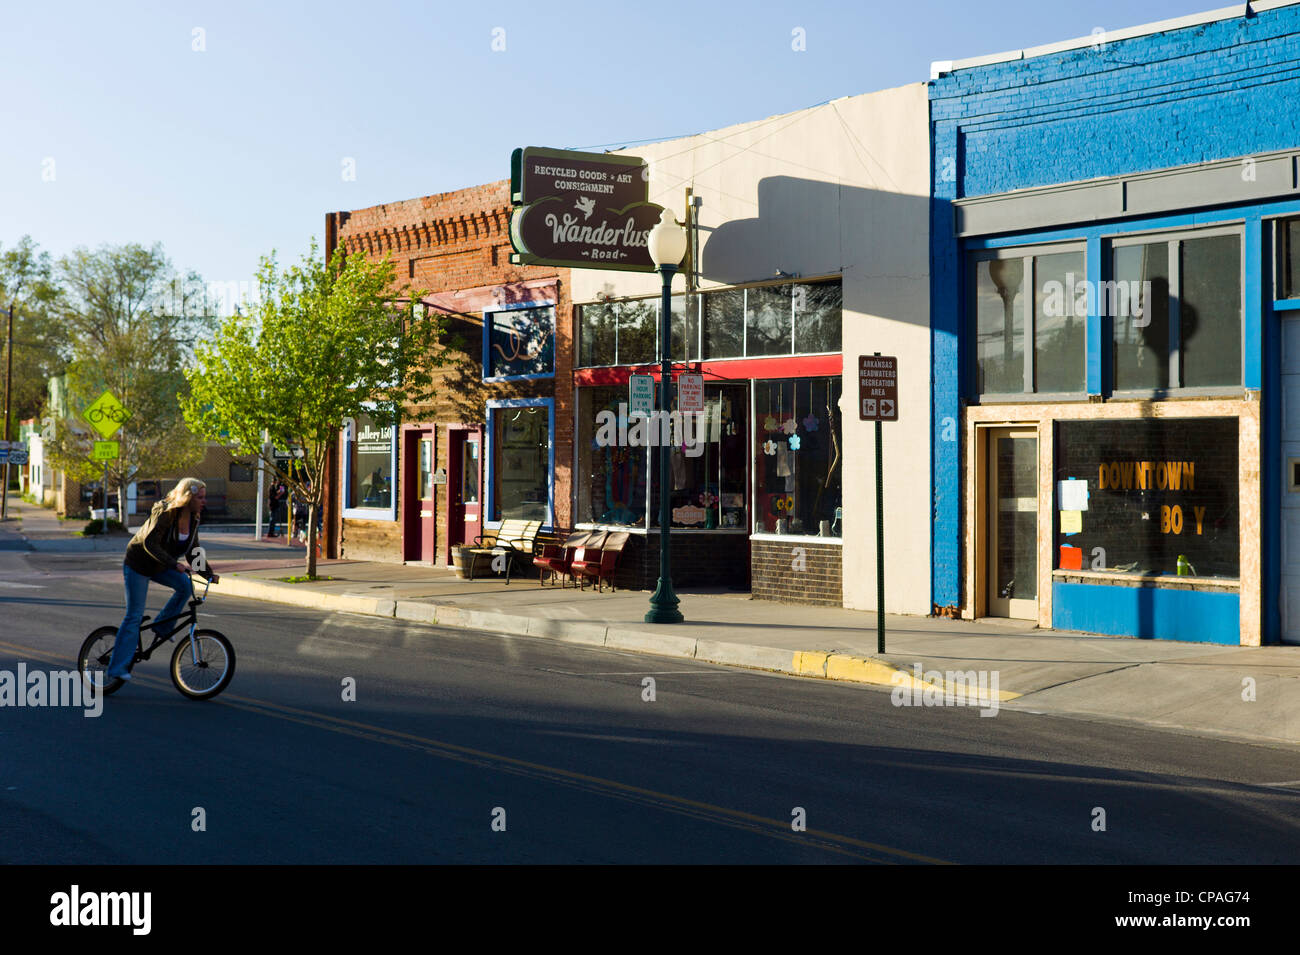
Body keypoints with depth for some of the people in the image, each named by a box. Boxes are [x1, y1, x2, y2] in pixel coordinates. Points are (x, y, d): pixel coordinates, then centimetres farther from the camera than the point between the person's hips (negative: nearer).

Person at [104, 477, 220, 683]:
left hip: (159, 567, 7)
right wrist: (174, 564, -43)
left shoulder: (192, 520, -3)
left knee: (185, 585, -18)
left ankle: (162, 625, 2)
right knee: (134, 617, -8)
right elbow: (150, 543, -34)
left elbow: (193, 552, 3)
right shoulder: (165, 513, -25)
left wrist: (209, 574, -8)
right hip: (138, 565, -7)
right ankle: (115, 668, -4)